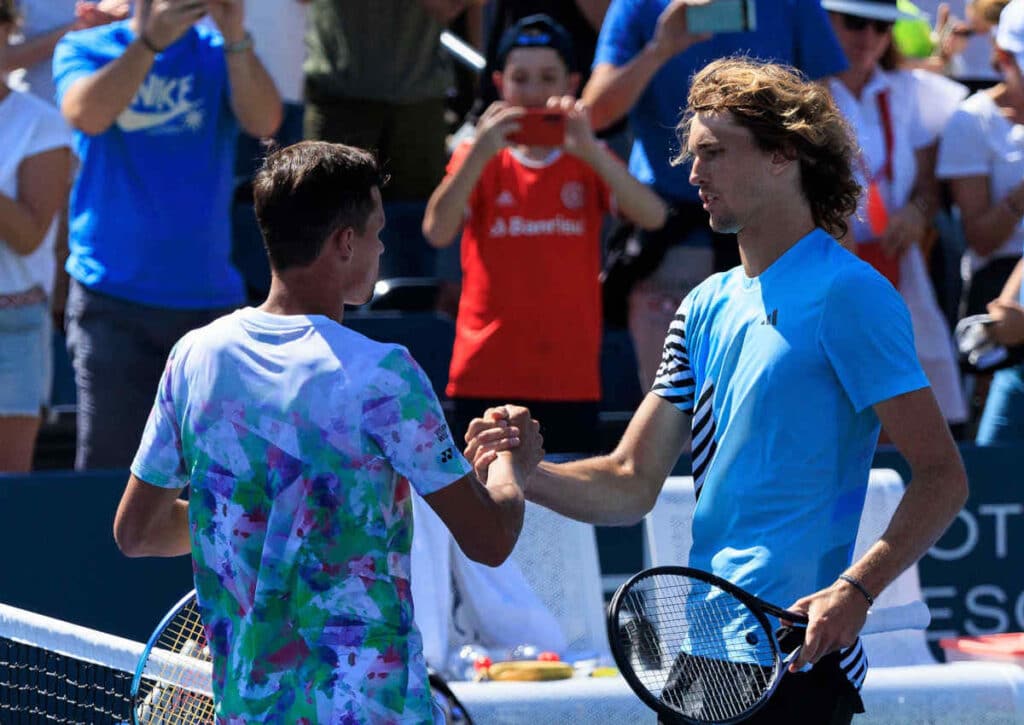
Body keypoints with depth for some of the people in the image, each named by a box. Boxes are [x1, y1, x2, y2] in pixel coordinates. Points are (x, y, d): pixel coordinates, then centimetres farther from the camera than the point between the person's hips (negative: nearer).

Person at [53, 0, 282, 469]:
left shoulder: (219, 56, 5)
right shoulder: (86, 49, 3)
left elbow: (264, 123, -13)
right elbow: (86, 114, -18)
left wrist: (235, 39, -26)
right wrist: (151, 41, -25)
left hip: (207, 292, 2)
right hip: (113, 296, -2)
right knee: (109, 468, -7)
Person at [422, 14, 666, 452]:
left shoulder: (589, 161, 8)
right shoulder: (479, 159, 6)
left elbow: (652, 216, -11)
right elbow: (436, 232, -12)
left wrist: (590, 150, -22)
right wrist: (480, 153, -21)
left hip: (571, 380, 1)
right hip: (486, 378, -1)